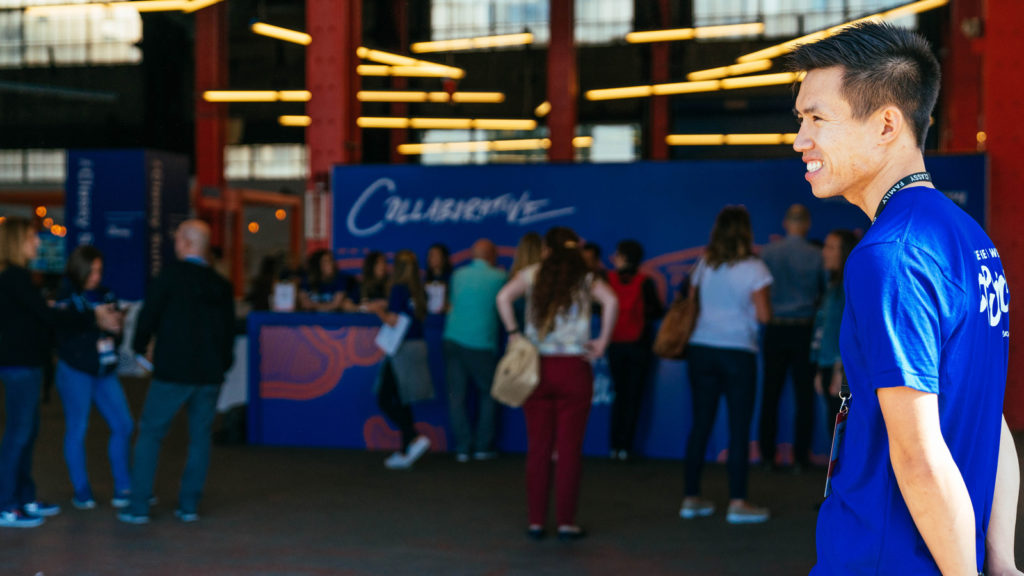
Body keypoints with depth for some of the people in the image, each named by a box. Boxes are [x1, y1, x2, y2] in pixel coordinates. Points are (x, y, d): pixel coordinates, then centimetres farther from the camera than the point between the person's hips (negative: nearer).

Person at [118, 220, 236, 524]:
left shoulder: (171, 275, -8)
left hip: (173, 372, -4)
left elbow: (149, 314, -6)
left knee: (150, 434, 4)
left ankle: (138, 506, 4)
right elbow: (229, 330, 12)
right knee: (200, 437, 12)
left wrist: (140, 347, 11)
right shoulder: (221, 285, 8)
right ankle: (189, 505, 12)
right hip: (210, 373, 5)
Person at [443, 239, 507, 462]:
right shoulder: (498, 277, -1)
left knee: (457, 395, 5)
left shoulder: (459, 275, 12)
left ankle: (463, 447, 4)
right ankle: (483, 446, 9)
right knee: (488, 394, 10)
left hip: (453, 339, 4)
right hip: (481, 341, -4)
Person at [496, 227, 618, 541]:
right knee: (570, 448, 3)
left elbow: (503, 297, -10)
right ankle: (566, 521, 4)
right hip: (574, 369, -1)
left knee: (538, 448, 7)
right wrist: (603, 341, -6)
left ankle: (536, 521, 9)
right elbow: (610, 301, -14)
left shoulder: (532, 274, 6)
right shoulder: (586, 279, 5)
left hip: (537, 367, 1)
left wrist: (513, 333, -1)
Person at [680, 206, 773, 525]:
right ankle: (738, 503, 1)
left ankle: (691, 498, 14)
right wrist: (746, 311, 10)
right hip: (737, 352, -5)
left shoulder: (704, 265, 7)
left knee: (700, 424, 10)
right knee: (739, 428, 1)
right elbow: (764, 315, -10)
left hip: (701, 349, 5)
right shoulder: (753, 268, -7)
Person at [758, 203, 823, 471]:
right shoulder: (817, 256, -6)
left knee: (771, 394, 8)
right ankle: (800, 457, 5)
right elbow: (825, 294, 3)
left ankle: (768, 455, 10)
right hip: (805, 330, -1)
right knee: (804, 396, 5)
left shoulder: (768, 252, -3)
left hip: (775, 329, 1)